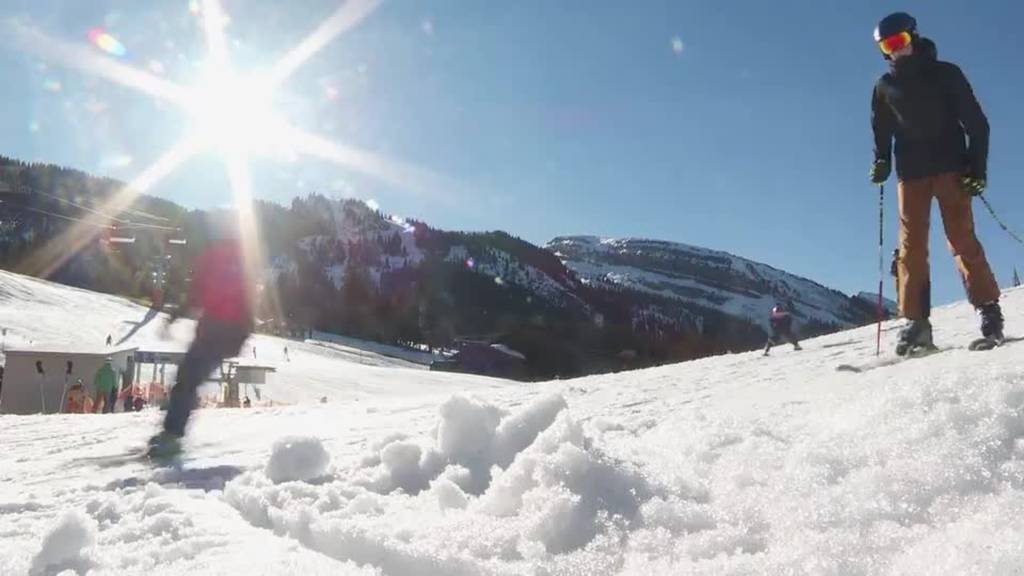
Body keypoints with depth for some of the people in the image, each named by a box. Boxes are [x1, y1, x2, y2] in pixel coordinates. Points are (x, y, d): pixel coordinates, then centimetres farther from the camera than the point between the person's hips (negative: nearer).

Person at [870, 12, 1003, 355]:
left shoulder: (945, 74, 6)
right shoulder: (884, 87, 13)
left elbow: (976, 122, 4)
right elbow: (881, 132, 20)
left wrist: (977, 167, -6)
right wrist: (882, 162, 2)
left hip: (951, 166, -2)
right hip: (911, 173, 2)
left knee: (962, 239, -12)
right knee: (911, 247, -5)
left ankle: (988, 308, -9)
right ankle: (916, 321, -7)